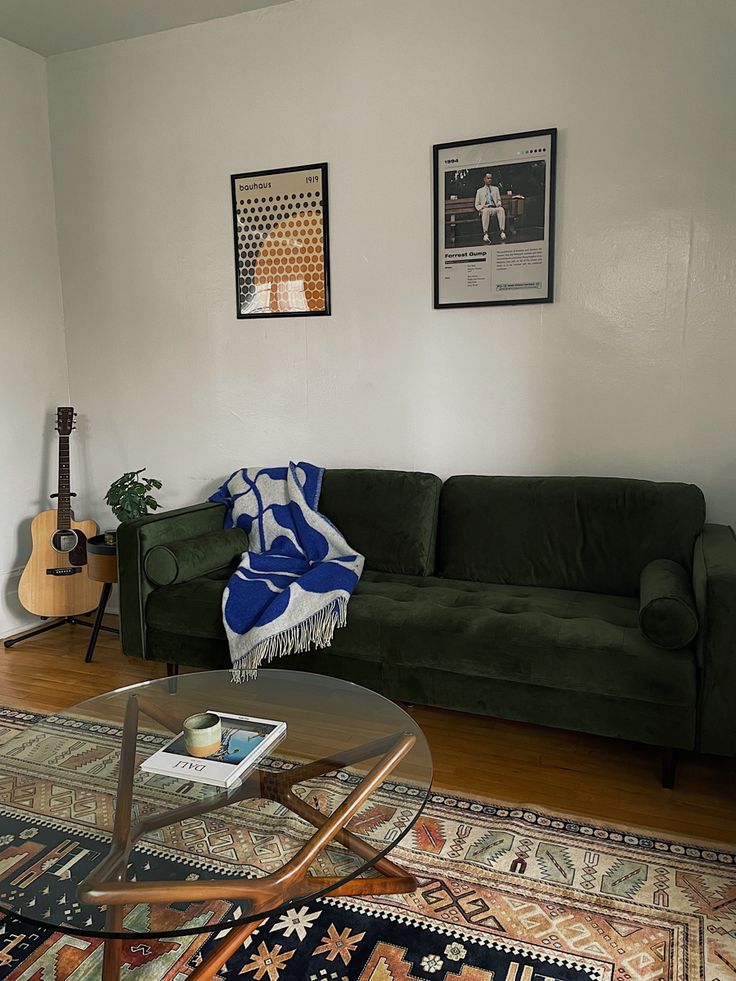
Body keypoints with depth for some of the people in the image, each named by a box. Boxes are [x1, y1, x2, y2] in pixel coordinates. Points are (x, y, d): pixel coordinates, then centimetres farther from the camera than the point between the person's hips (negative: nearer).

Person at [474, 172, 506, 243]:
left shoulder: (495, 189, 30)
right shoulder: (479, 191, 23)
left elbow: (499, 200, 22)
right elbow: (477, 205, 16)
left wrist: (499, 203, -4)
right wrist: (482, 206, -7)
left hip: (495, 208, 2)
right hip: (485, 209, -2)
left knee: (501, 209, -36)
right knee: (486, 211, -41)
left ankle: (502, 232, -51)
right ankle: (485, 234, -53)